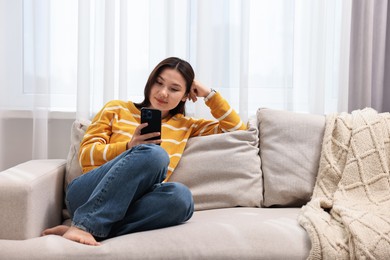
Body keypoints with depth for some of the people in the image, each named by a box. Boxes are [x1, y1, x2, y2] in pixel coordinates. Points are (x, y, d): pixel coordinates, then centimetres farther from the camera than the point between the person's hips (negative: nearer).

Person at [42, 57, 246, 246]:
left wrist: (208, 93, 17)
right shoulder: (117, 109, 17)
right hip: (87, 196, -2)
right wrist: (129, 147, -9)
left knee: (180, 196, -35)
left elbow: (237, 129, 25)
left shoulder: (185, 126, 24)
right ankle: (84, 226, -36)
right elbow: (85, 155, 8)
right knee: (154, 154, -32)